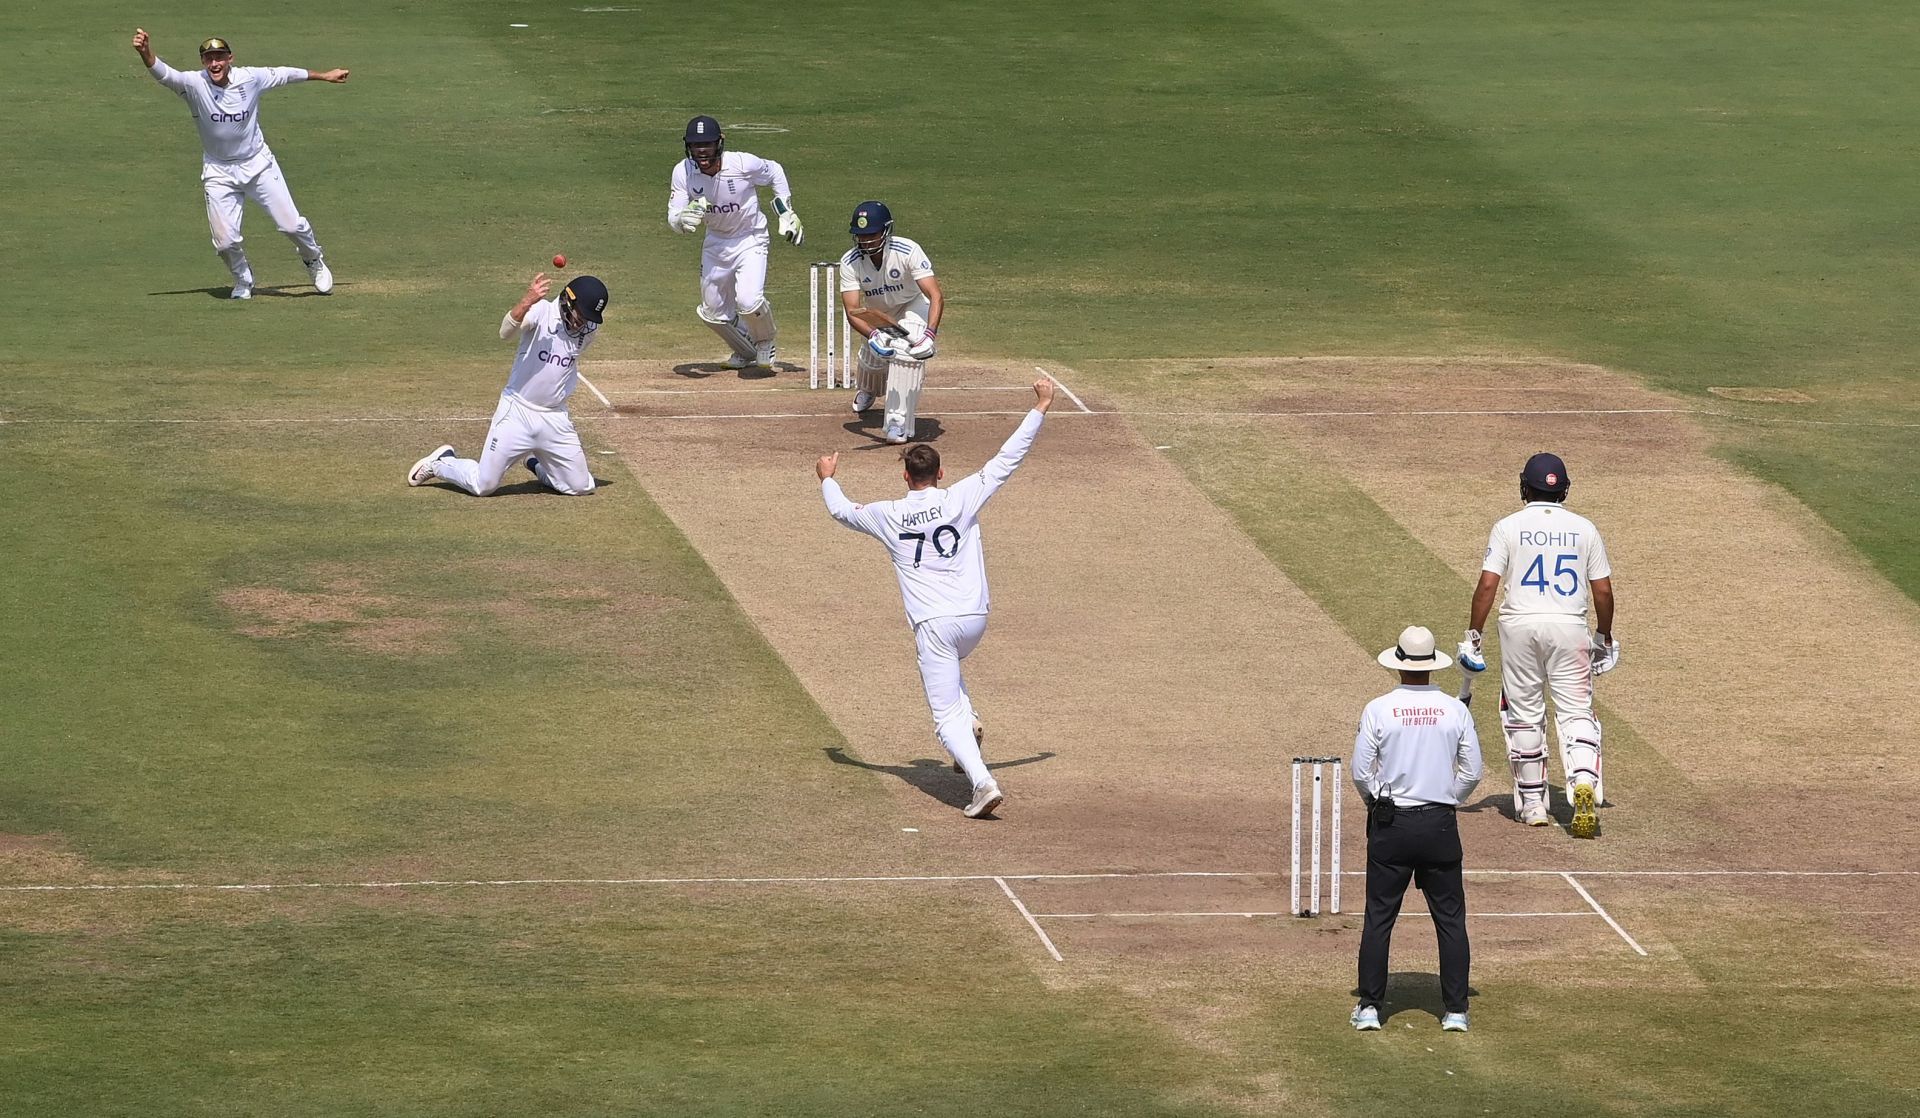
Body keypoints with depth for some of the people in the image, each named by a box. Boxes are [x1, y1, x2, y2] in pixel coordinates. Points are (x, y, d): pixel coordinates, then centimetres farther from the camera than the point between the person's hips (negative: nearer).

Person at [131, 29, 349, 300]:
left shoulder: (251, 78, -11)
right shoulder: (194, 84, -19)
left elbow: (285, 74, 6)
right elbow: (163, 74, -35)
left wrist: (322, 76, 17)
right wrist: (146, 53, -55)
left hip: (258, 164, 1)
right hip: (219, 172, -1)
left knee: (291, 224, 1)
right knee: (225, 241, -5)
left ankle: (314, 260, 34)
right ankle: (243, 284, 26)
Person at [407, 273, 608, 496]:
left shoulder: (590, 330, -1)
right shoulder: (541, 311, -17)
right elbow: (505, 333, -37)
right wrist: (527, 301, -51)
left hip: (555, 419, 4)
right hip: (517, 412, -4)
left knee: (581, 487, 3)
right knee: (483, 486, -4)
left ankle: (536, 463, 32)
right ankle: (441, 462, 27)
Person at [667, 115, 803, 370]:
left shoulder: (743, 164, -26)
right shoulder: (683, 172, -19)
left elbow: (774, 172, -5)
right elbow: (672, 219, -18)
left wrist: (787, 213, -7)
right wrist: (684, 218, -42)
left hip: (750, 240, -4)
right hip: (716, 242, 4)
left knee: (749, 301, -24)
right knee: (713, 311, 12)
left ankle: (766, 342, 10)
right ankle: (746, 352, 41)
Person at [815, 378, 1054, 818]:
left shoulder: (889, 516, 2)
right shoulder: (962, 499, 1)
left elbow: (841, 511, 21)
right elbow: (1008, 459, 3)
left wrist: (827, 479, 41)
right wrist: (1040, 410, 10)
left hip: (933, 625, -3)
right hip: (974, 620, 3)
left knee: (946, 715, -4)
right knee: (946, 663, 37)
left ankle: (983, 782, -23)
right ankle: (969, 722, 15)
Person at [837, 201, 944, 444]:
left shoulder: (908, 251, -34)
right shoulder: (850, 262, -25)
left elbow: (936, 297, -38)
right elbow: (852, 311, -31)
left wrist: (929, 334, -54)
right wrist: (873, 336, -51)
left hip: (912, 307, -4)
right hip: (877, 317, 4)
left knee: (908, 350, -29)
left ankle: (898, 421, -25)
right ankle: (869, 389, 50)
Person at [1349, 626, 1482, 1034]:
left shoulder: (1378, 710, -7)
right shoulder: (1455, 710, -3)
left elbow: (1361, 773, -4)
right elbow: (1472, 773, 2)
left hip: (1390, 826, -1)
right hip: (1440, 825, 1)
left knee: (1379, 917, 6)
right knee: (1451, 919, 7)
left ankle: (1369, 1007, 6)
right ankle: (1455, 1011, 5)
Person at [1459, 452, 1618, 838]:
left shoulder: (1509, 527, 0)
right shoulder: (1584, 528, 5)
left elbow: (1487, 585, -7)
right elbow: (1603, 591, 5)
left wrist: (1473, 635, -1)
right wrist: (1604, 638, 18)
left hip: (1520, 626, -1)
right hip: (1570, 628, 1)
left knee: (1524, 715, 10)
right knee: (1576, 712, 0)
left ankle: (1532, 803, 14)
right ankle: (1584, 786, -25)